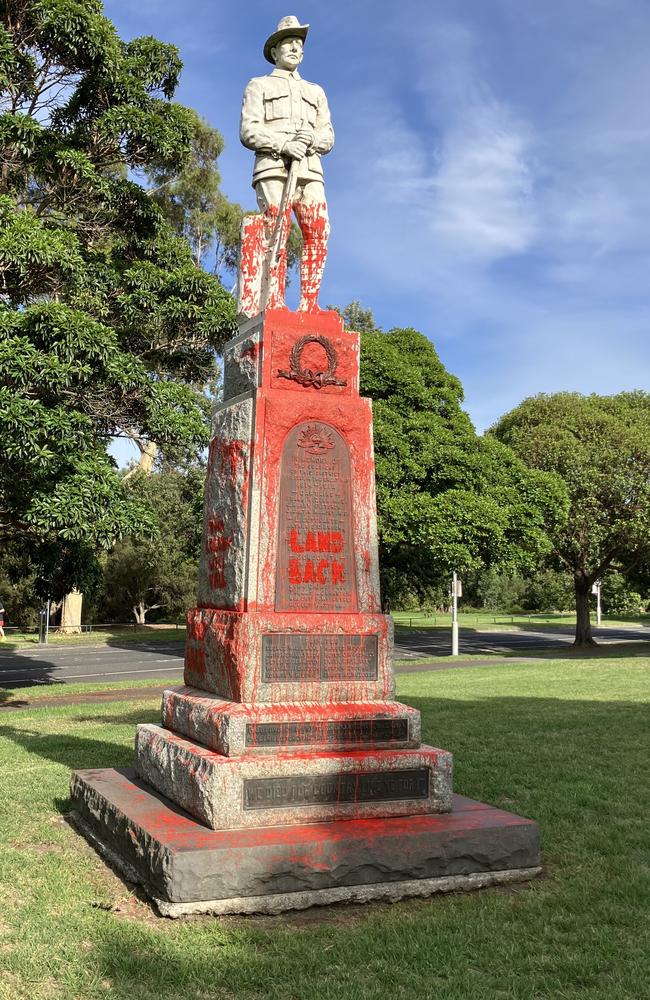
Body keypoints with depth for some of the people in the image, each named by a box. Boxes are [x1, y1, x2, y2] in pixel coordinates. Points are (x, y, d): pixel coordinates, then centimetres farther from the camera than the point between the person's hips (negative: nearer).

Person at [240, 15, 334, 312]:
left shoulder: (316, 92, 31)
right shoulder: (259, 86, 20)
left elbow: (328, 137, 19)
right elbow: (248, 131, 5)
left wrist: (311, 139, -7)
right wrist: (283, 144, -13)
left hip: (309, 170, 3)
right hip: (273, 168, -3)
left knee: (318, 232, -16)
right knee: (276, 233, -16)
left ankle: (309, 304, -18)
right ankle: (274, 305, -21)